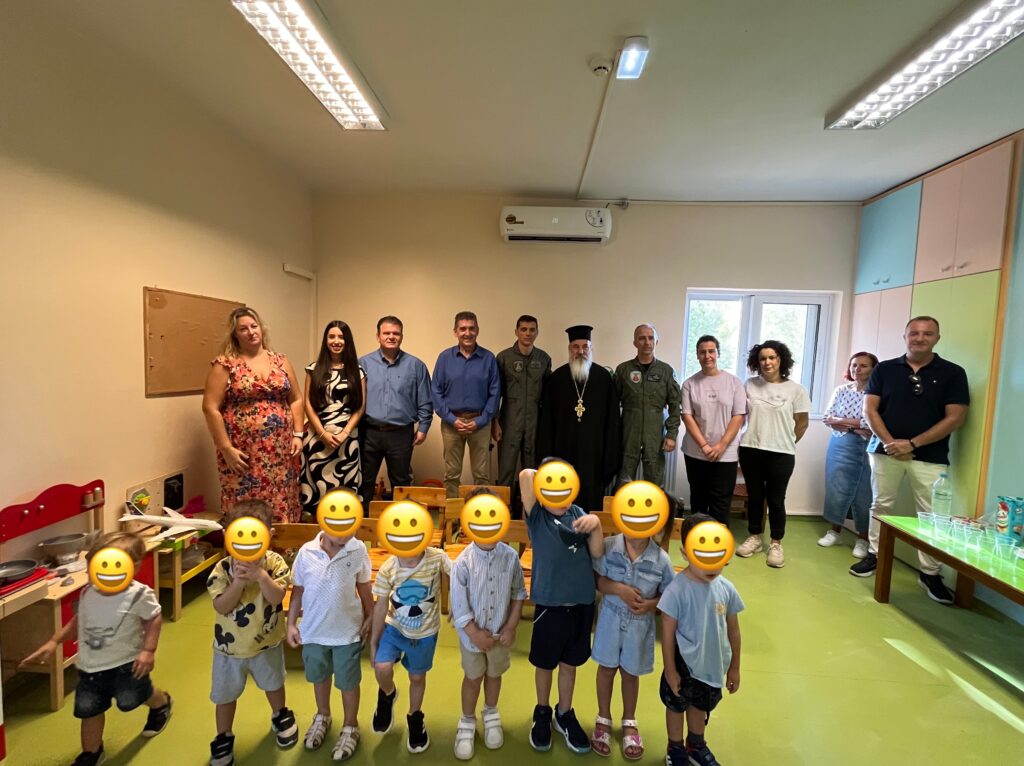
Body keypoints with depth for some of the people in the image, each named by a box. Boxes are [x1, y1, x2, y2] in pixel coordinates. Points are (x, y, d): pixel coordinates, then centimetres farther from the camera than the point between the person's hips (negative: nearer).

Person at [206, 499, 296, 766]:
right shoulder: (222, 568, -18)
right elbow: (221, 607, -21)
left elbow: (277, 597, -25)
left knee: (273, 684, 23)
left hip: (267, 641, 0)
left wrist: (260, 575, -38)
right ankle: (223, 738, 42)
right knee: (225, 694, 17)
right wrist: (239, 581, -35)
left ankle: (280, 716, 51)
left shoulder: (274, 562, -17)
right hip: (230, 644, 0)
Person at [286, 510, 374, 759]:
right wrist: (291, 624, -2)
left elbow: (364, 587, -5)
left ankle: (350, 726, 42)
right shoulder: (306, 553, -16)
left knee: (348, 682, 16)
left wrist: (370, 618, -1)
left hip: (348, 631, -2)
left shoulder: (359, 551, -18)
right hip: (313, 630, 2)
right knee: (319, 676, 26)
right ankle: (322, 716, 54)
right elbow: (298, 590, -3)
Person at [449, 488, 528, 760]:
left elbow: (518, 593, -5)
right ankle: (467, 722, 43)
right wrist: (476, 634, -14)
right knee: (473, 677, 19)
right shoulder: (463, 562, -24)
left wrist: (511, 627, -7)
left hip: (501, 632, 2)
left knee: (494, 674, 24)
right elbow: (459, 606, -17)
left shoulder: (510, 556, -17)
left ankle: (491, 715, 50)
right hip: (472, 634, -2)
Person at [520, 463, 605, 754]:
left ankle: (565, 715, 44)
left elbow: (598, 553, -6)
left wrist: (596, 524, -21)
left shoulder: (579, 514, -2)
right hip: (549, 605, -2)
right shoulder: (536, 515, -12)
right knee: (545, 664, 19)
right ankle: (542, 714, 44)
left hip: (582, 604, 3)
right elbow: (526, 475, -28)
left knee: (569, 664, 22)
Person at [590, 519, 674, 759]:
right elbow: (597, 580, -11)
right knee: (607, 667, 19)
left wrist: (651, 604, -23)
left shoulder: (661, 559, -17)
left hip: (641, 623, 0)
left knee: (630, 672, 20)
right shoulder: (608, 546, -18)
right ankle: (604, 719, 44)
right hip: (611, 617, 0)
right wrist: (618, 589, -26)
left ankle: (629, 721, 47)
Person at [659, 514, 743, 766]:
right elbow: (668, 633, -18)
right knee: (677, 706, 20)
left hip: (714, 664, 4)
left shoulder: (726, 588, -14)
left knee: (701, 706, 28)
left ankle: (696, 745, 55)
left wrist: (734, 667, 8)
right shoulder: (677, 590, -28)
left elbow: (733, 629, 0)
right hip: (685, 663, -4)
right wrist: (670, 670, -11)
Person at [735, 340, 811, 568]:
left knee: (776, 499, 5)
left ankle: (776, 544, 19)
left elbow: (802, 423, 3)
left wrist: (785, 443, 6)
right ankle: (755, 537, 25)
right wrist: (754, 438, 8)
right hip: (750, 450, 2)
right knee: (754, 496, 11)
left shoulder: (795, 389, -2)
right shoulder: (749, 385, 3)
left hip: (781, 454, -2)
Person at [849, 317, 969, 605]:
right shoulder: (884, 369, 4)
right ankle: (874, 555, 23)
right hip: (885, 451, 1)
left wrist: (912, 443, -13)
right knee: (880, 505, 10)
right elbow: (869, 409, 1)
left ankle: (930, 573, 13)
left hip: (930, 457, -1)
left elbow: (955, 418, -5)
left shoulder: (952, 373, 1)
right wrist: (889, 442, -12)